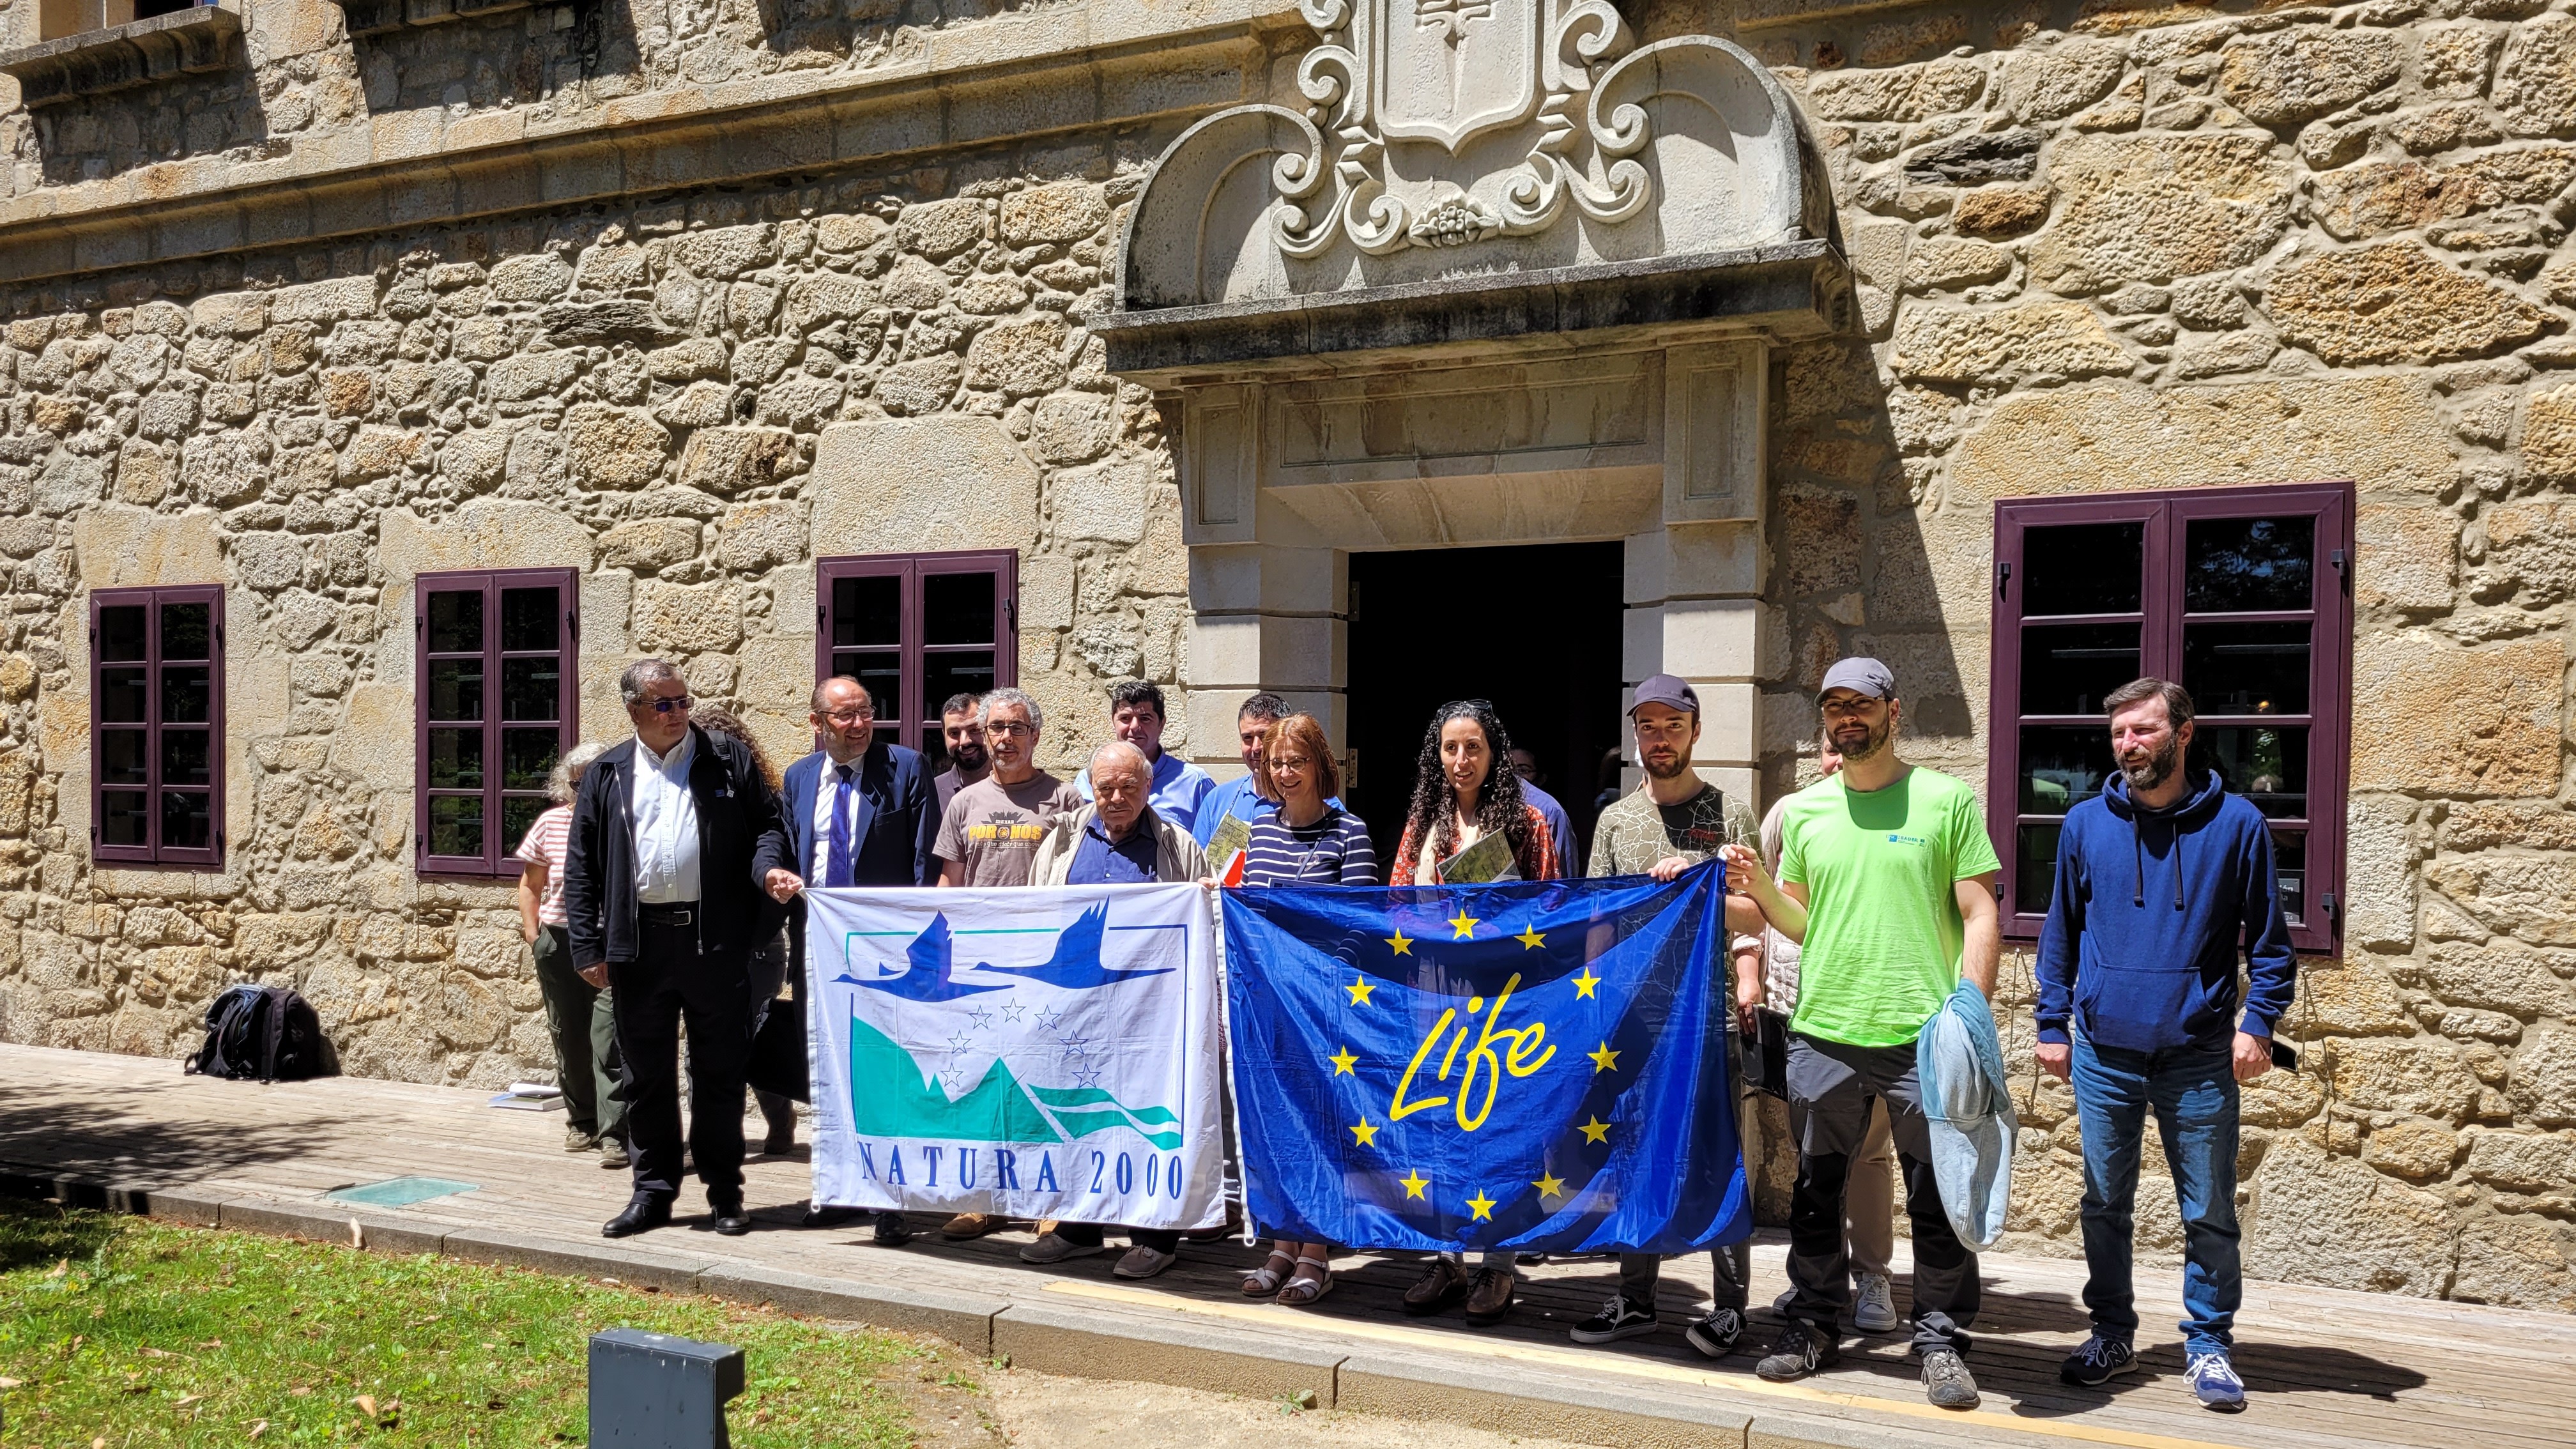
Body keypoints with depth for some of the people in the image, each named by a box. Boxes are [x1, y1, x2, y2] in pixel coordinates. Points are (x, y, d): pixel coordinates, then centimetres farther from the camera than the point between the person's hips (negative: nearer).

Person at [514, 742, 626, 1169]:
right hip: (560, 943, 4)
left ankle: (614, 1134, -10)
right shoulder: (551, 823, 5)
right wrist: (535, 939, 6)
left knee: (608, 1040, -12)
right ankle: (582, 1122, 29)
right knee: (569, 1040, 13)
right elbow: (530, 885, 14)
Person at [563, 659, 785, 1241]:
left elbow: (770, 824, 7)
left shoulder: (728, 760, 6)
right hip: (640, 945, 2)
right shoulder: (607, 774, 9)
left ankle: (725, 1193, 15)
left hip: (715, 943, -2)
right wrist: (588, 947, 1)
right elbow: (582, 867, 8)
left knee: (720, 1072, 5)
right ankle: (653, 1191, 21)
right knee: (646, 1075, 9)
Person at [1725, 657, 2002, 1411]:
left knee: (1938, 1197, 4)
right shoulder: (1803, 811, 10)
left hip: (1923, 1036, -3)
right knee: (1816, 1191, 12)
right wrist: (1759, 884, -2)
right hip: (1822, 1033, 3)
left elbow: (1980, 916, -1)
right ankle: (1815, 1322, 26)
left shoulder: (1948, 800, 0)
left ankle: (1941, 1338, 17)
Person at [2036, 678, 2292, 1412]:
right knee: (2105, 1206, 11)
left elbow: (2269, 940, 2)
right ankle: (2113, 1335, 25)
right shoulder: (2086, 824, 4)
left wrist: (2257, 1024, -9)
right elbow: (2059, 933, 10)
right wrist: (2053, 1026, 5)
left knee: (2209, 1213, 6)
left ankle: (2208, 1344, 21)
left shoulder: (2236, 823, -1)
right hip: (2104, 1055, 2)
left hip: (2200, 1057, -2)